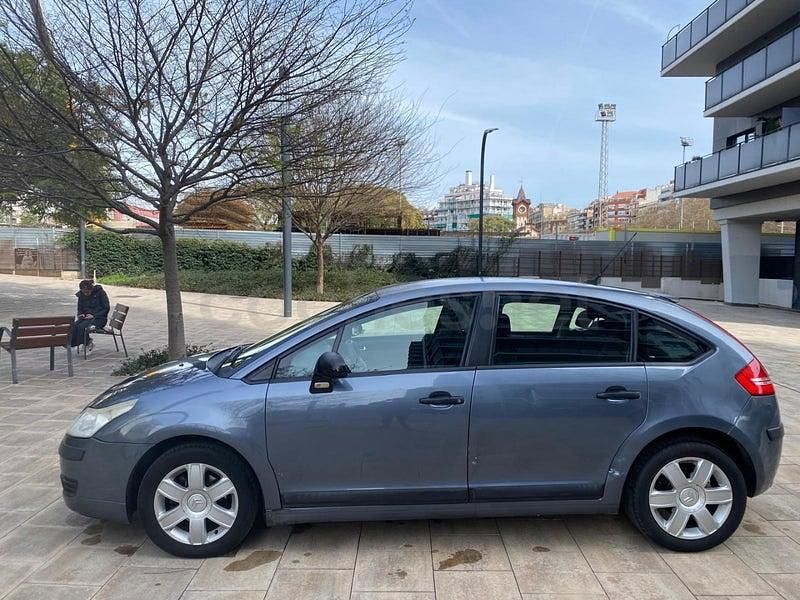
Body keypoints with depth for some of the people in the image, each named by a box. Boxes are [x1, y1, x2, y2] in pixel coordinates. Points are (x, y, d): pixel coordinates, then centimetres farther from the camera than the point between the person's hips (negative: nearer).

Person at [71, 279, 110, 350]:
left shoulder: (100, 292, -9)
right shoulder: (81, 295, 5)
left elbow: (106, 308, -9)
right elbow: (80, 308, 18)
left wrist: (94, 315, -17)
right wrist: (81, 314, -5)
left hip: (99, 318, -5)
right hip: (86, 317, 5)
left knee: (81, 326, -29)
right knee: (73, 325, -26)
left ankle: (88, 343, -10)